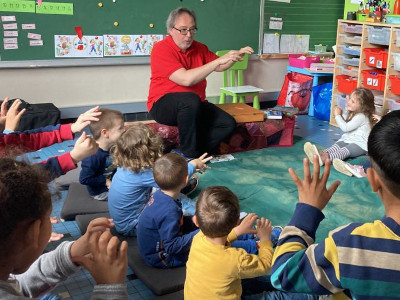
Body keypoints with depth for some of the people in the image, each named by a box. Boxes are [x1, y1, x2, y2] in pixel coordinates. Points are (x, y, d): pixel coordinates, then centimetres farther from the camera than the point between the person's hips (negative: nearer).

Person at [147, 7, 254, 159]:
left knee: (228, 123, -12)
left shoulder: (199, 48, 7)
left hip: (195, 106, 7)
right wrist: (218, 60, -27)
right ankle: (189, 156, -23)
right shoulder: (161, 49, -15)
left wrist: (235, 56, -1)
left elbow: (218, 67, 21)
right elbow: (186, 79, -27)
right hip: (163, 105, -7)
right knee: (190, 99, -38)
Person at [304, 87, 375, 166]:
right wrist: (341, 113, 7)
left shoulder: (361, 117, -19)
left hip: (360, 145, -9)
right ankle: (321, 153, -50)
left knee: (345, 151, -33)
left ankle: (326, 158, -62)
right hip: (347, 140, 9)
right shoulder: (351, 113, 10)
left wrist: (338, 115, -13)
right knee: (335, 146, -20)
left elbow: (345, 128, -24)